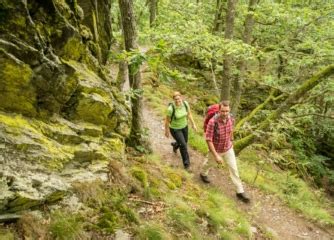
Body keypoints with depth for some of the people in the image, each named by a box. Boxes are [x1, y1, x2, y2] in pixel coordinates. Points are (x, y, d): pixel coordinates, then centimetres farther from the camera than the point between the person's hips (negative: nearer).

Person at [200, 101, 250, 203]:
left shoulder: (230, 119, -18)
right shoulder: (213, 122, -35)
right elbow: (208, 140, -30)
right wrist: (216, 156, -30)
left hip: (228, 148, 3)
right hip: (216, 149, -3)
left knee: (234, 168, 4)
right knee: (210, 163, 26)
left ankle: (240, 192, 16)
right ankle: (203, 174, 59)